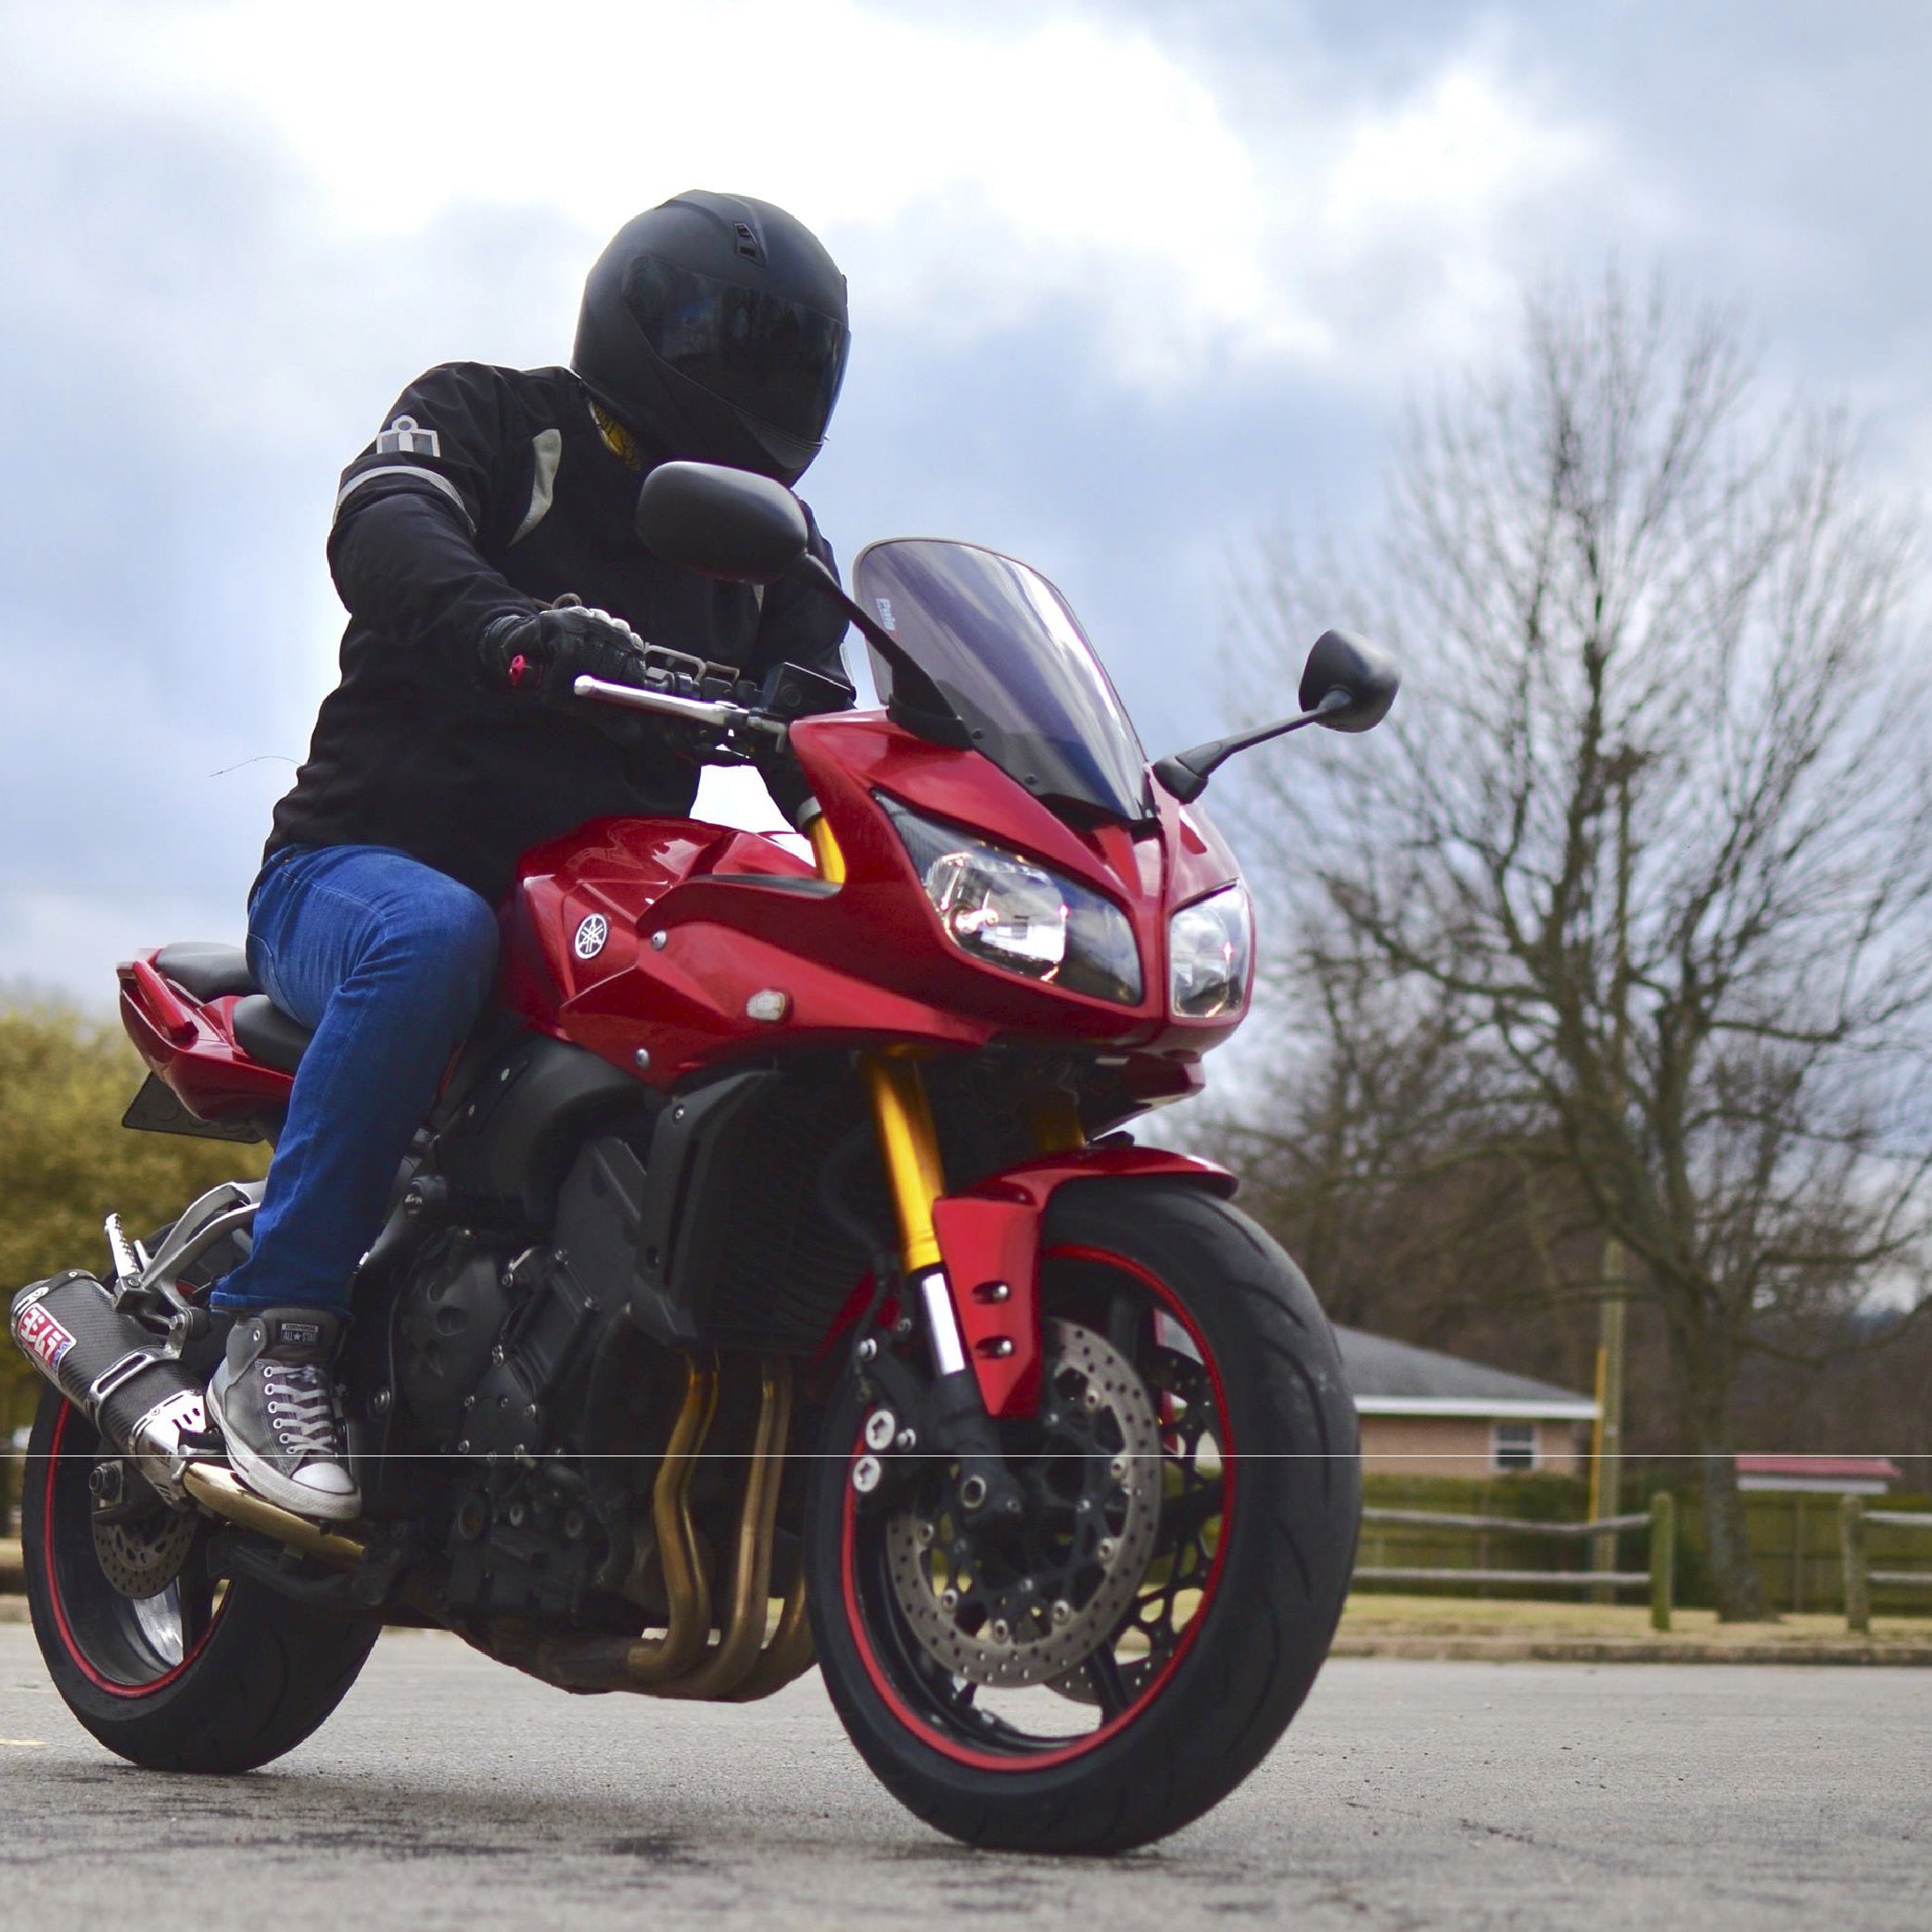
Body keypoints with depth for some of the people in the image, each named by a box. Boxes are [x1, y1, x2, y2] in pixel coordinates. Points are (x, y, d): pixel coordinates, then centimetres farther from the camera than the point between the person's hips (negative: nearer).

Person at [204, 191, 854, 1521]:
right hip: (362, 865, -5)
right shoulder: (485, 418, 2)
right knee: (431, 937, -40)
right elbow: (382, 532, -20)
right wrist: (519, 635, -42)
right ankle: (280, 1335, -31)